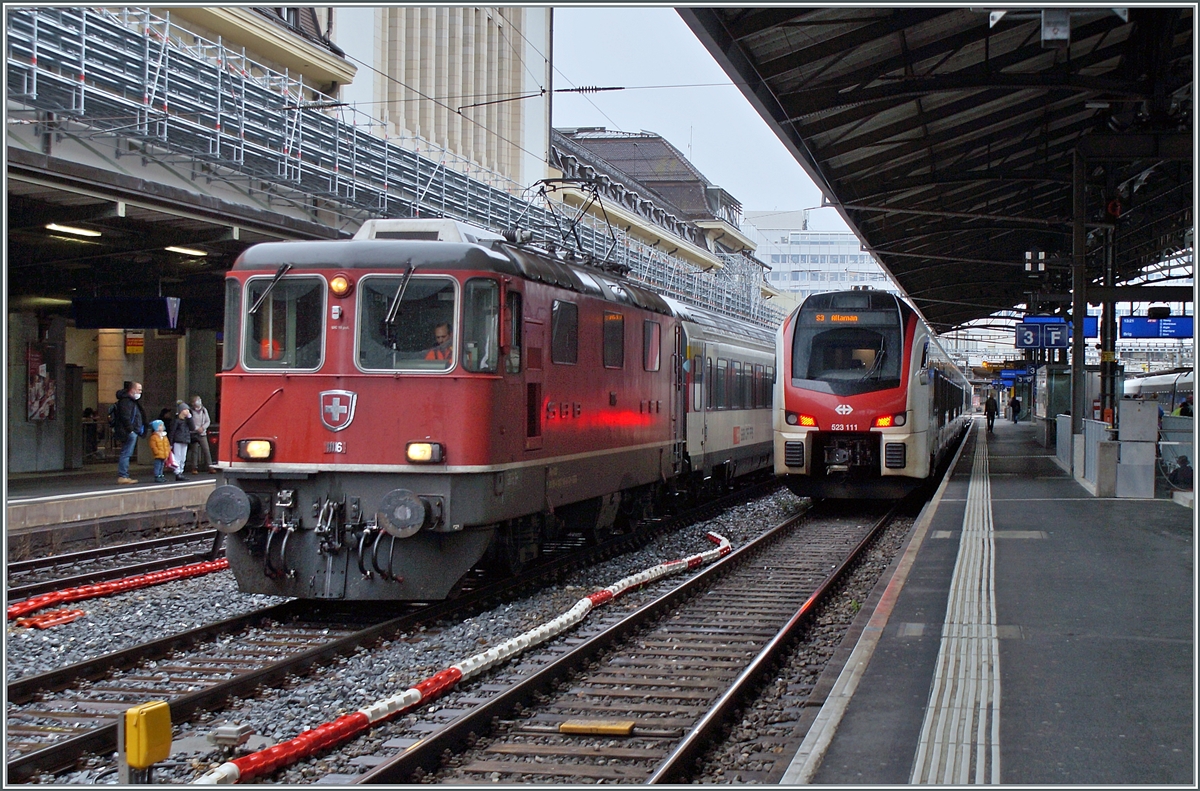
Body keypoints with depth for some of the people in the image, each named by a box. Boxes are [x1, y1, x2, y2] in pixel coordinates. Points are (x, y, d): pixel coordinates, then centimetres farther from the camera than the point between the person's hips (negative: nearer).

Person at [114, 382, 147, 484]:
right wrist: (130, 430, -21)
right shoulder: (125, 401, -12)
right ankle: (122, 476, -10)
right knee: (126, 454, -10)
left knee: (126, 454, 11)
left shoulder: (132, 401, 21)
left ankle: (123, 476, 13)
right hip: (128, 432, -11)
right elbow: (125, 417, -20)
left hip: (132, 432, 11)